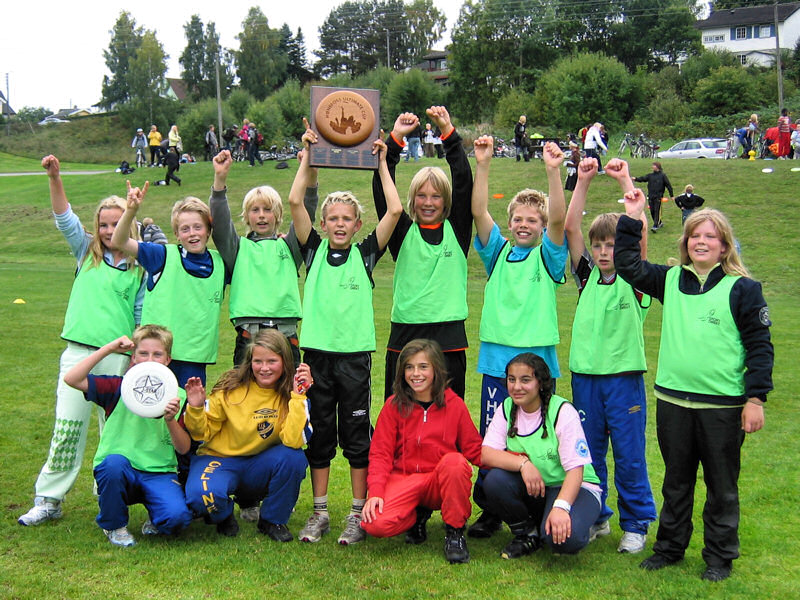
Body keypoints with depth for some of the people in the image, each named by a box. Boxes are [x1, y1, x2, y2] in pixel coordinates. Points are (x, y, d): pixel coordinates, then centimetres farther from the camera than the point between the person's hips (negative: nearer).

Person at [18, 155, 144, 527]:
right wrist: (54, 178, -12)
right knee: (67, 427, 0)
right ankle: (48, 500, 8)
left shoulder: (139, 267, 5)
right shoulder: (86, 253, 11)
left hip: (118, 356, -1)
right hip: (79, 352, 1)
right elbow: (65, 219, 0)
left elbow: (142, 315, 5)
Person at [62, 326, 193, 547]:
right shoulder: (119, 388, 3)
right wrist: (109, 348, -11)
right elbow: (71, 379, -11)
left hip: (159, 474, 0)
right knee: (114, 461, -35)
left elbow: (184, 449, 0)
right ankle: (114, 526, -6)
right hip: (118, 471, 0)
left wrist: (171, 420, -19)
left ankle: (156, 519, 12)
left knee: (178, 517, -28)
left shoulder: (177, 396, 5)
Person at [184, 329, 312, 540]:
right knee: (203, 496, -34)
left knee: (294, 457, -30)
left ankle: (273, 520, -3)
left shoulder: (290, 395, -10)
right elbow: (202, 433, -2)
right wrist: (196, 408, -22)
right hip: (220, 460, -1)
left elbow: (293, 441, -26)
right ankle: (224, 515, 6)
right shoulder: (231, 387, -11)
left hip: (261, 467, 1)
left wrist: (298, 395, -28)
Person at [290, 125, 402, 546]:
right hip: (317, 352, 2)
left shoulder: (366, 253, 3)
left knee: (356, 434, 4)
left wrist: (381, 162, 1)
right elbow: (294, 201, -3)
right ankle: (320, 512, 19)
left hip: (355, 354, -1)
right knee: (318, 433, 9)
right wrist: (308, 156, 0)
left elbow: (395, 210, -6)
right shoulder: (314, 250, 6)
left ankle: (359, 513, 13)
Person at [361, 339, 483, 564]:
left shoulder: (454, 404, 1)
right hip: (403, 480, 1)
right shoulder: (394, 406, 2)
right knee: (375, 524, -28)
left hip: (443, 482, -1)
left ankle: (455, 532, -13)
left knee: (454, 461, -36)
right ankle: (417, 516, 9)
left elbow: (475, 449, 1)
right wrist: (375, 492, -17)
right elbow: (380, 453, 0)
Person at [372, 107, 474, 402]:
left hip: (449, 339, 0)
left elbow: (464, 182, -2)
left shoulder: (457, 230, 7)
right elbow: (382, 190, -2)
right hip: (405, 336, 0)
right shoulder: (403, 231, 7)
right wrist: (395, 138, -8)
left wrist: (448, 132, -8)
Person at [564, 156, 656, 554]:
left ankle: (636, 524, 16)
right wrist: (583, 180, -7)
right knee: (587, 452, 11)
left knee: (629, 455, 3)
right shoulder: (587, 275, 7)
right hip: (585, 374, 4)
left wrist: (625, 180, -13)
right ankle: (594, 517, 25)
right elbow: (570, 226, -1)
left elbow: (640, 229, -14)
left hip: (624, 376, -3)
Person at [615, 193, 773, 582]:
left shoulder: (742, 288, -4)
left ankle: (719, 557, 21)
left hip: (724, 405, -4)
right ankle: (670, 547, 30)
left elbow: (760, 346, -4)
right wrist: (631, 219, 1)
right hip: (673, 401, 4)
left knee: (721, 485, 8)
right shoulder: (671, 280, 7)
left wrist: (756, 397, -9)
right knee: (676, 481, 16)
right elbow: (628, 265, 8)